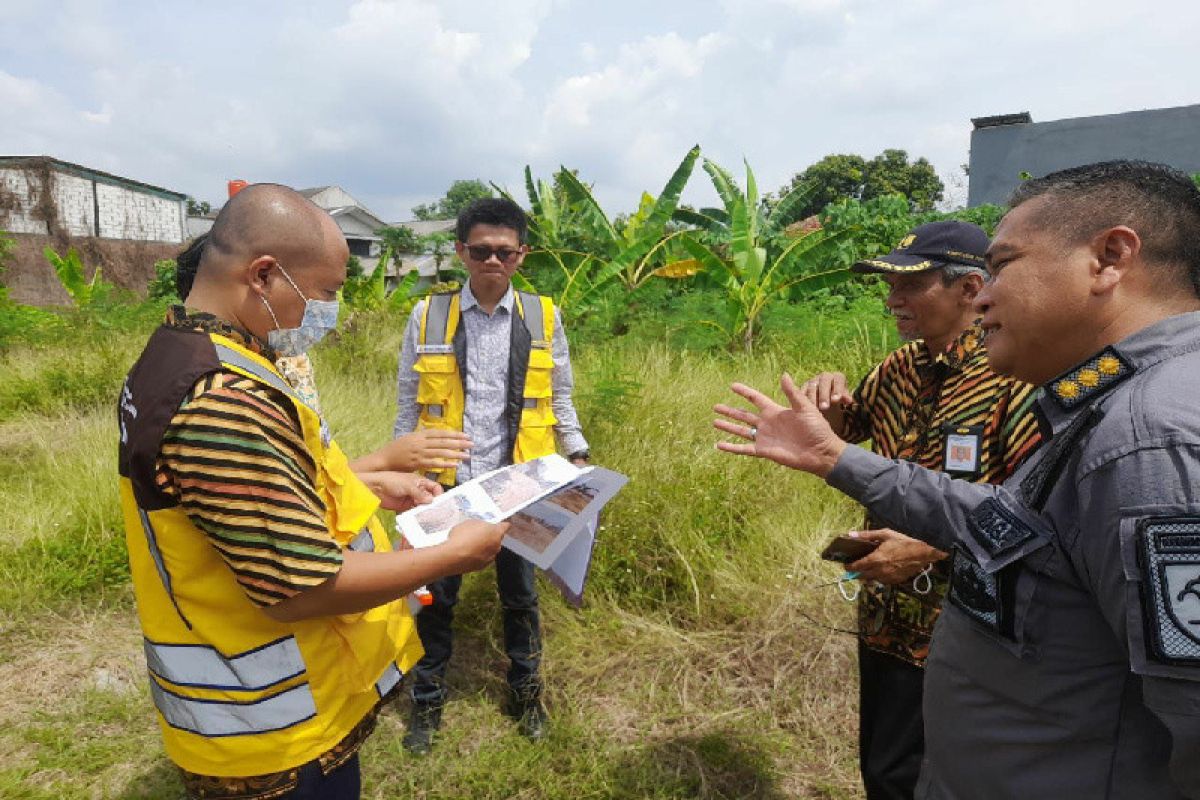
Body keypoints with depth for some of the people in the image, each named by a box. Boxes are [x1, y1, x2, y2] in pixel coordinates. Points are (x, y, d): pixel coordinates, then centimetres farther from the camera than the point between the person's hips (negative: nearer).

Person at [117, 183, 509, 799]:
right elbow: (302, 587, -31)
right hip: (276, 726, -9)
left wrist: (367, 481, 9)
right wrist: (456, 552, -20)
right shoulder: (223, 403, -33)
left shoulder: (178, 355, 1)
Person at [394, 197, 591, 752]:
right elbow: (407, 405, 3)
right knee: (436, 595, 14)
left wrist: (578, 458, -1)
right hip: (446, 483, 0)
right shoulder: (427, 318, -3)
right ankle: (427, 700, 37)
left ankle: (525, 691, 40)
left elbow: (559, 398, 6)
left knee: (519, 594, 16)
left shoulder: (543, 317, -1)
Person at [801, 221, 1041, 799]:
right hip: (884, 616, 7)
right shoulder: (902, 366, 3)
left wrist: (933, 549, -26)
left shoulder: (1015, 379, -19)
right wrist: (830, 399, -4)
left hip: (950, 633, -7)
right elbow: (848, 429, 18)